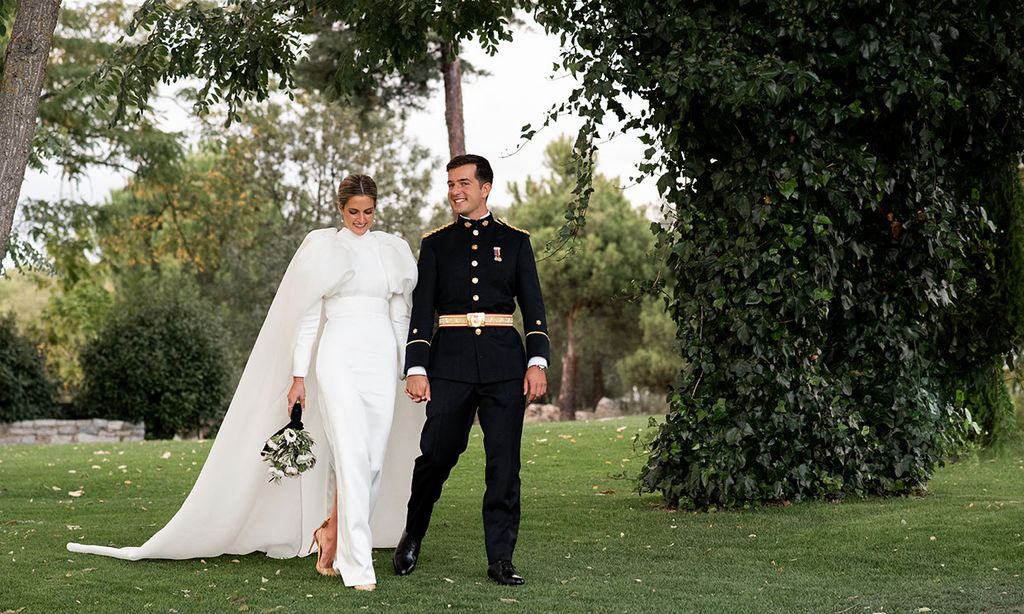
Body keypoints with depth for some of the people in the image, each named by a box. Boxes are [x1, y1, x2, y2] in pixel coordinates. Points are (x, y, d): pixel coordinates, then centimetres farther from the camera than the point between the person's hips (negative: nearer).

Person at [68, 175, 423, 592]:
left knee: (375, 461, 2)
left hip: (381, 359, 4)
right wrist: (298, 376, -2)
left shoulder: (394, 250, 15)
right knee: (351, 457, -14)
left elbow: (401, 315, 16)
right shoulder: (322, 248, 4)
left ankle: (331, 532, 25)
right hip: (339, 358, -4)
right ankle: (357, 565, -12)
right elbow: (307, 316, 3)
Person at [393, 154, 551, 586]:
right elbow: (421, 310, 5)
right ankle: (412, 538, 24)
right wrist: (415, 368, -4)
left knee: (504, 461, -1)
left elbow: (533, 306, 7)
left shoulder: (515, 241, 10)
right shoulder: (436, 244, 10)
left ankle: (501, 559, 6)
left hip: (503, 360, 0)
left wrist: (538, 361, -5)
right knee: (437, 454, 0)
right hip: (450, 360, 0)